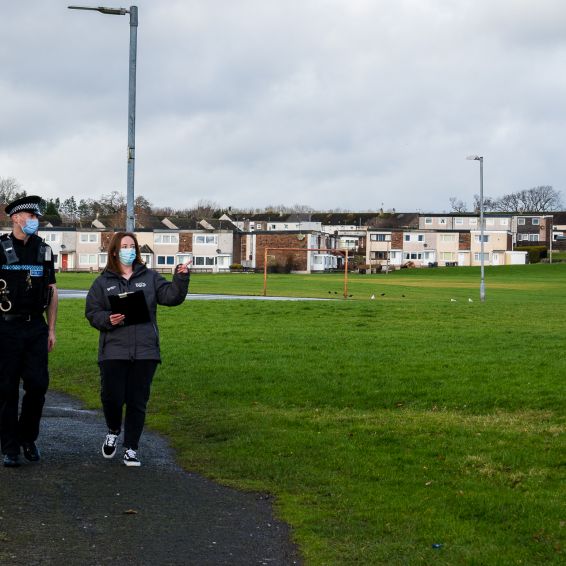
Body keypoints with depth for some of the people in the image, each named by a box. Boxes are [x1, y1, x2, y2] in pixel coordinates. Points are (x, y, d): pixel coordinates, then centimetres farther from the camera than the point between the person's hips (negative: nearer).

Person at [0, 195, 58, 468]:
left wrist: (51, 329, 9)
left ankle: (28, 438, 18)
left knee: (38, 384, -1)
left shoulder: (44, 250, 9)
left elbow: (52, 292, 13)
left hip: (36, 327, 3)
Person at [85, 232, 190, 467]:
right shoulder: (103, 281, 7)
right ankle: (113, 432, 26)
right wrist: (108, 320, -14)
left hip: (145, 350, 1)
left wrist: (181, 278, -15)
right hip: (114, 350, -1)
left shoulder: (149, 277, 11)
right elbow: (92, 312, 5)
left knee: (137, 401, 3)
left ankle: (131, 448, 13)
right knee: (112, 398, -5)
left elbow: (171, 296, 0)